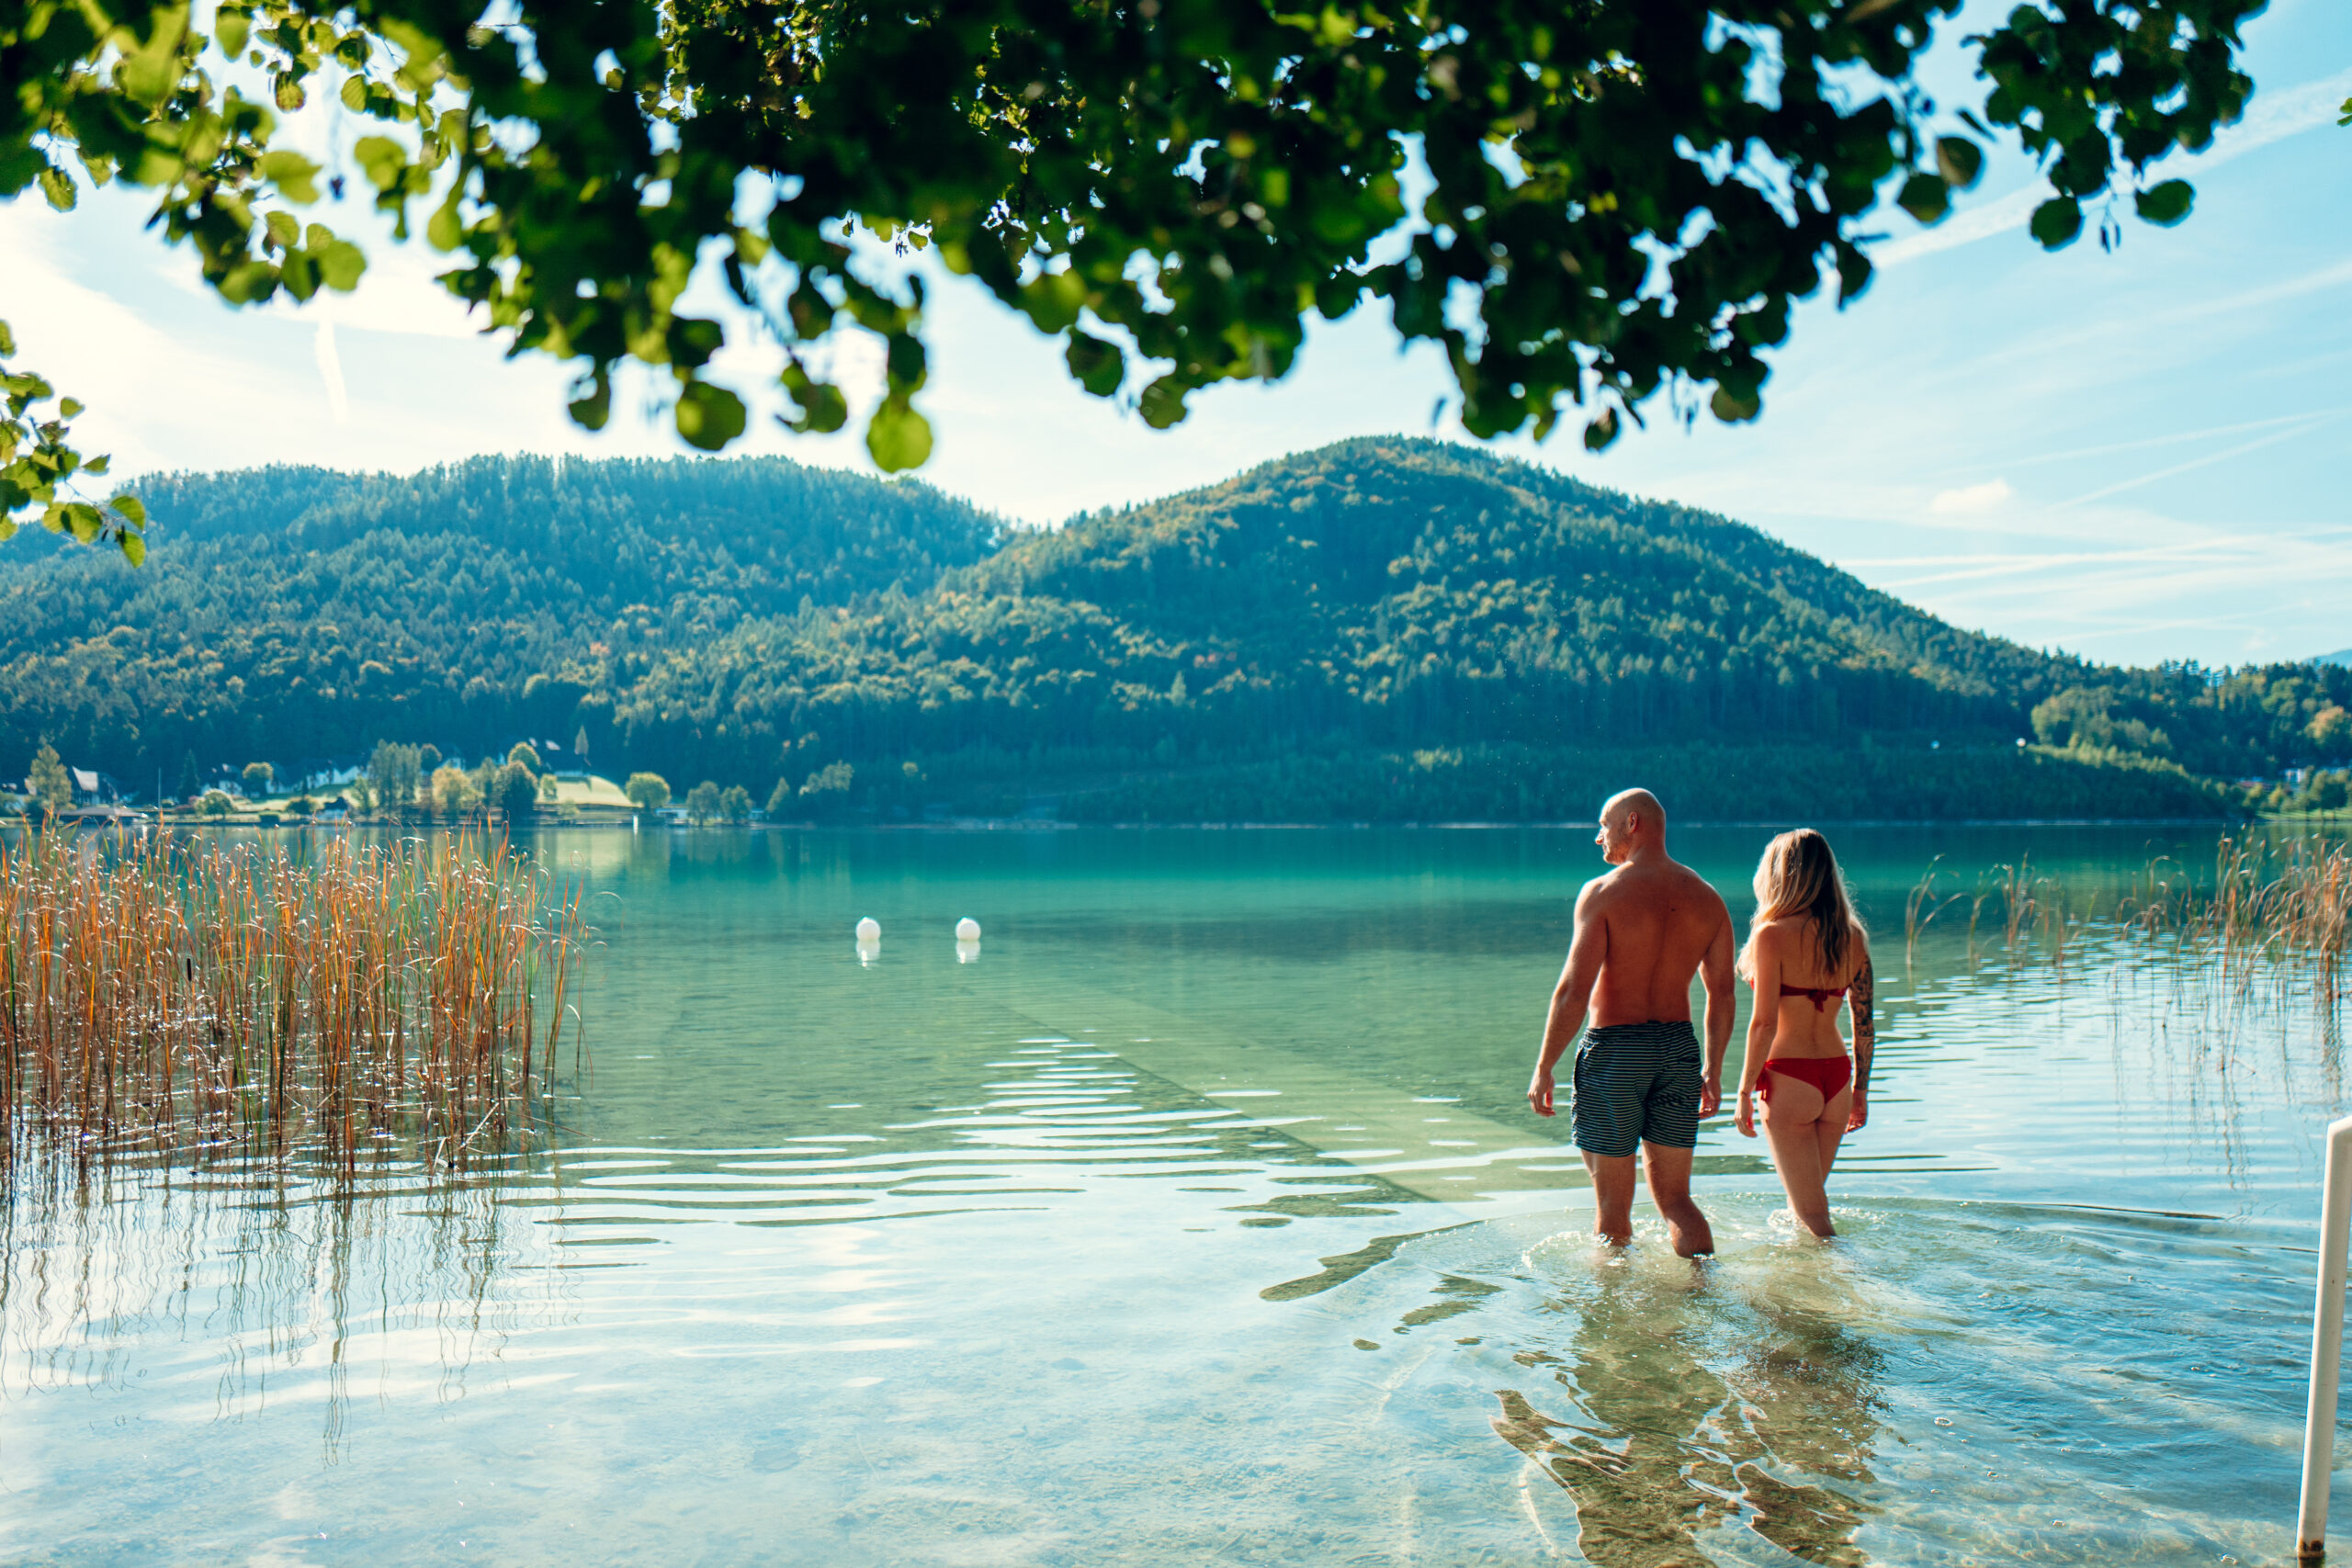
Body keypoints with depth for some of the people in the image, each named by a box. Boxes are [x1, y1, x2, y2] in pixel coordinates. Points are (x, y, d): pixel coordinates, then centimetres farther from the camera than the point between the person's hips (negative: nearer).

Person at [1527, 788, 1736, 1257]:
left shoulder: (1603, 893, -10)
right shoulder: (1707, 898, 6)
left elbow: (1573, 991, -15)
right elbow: (1722, 995, 8)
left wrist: (1543, 1069, -8)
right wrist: (1713, 1069, 18)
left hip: (1614, 1048, -5)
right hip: (1679, 1048, 5)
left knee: (1612, 1205, 7)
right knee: (1675, 1199, 14)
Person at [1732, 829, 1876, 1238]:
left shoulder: (1773, 935, -13)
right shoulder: (1852, 937, 4)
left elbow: (1764, 1023, -15)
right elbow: (1865, 1022, 8)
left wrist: (1744, 1092, -8)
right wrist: (1860, 1089, 17)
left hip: (1789, 1078, -6)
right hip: (1836, 1077, 6)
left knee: (1811, 1212, 3)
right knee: (1807, 1201, 23)